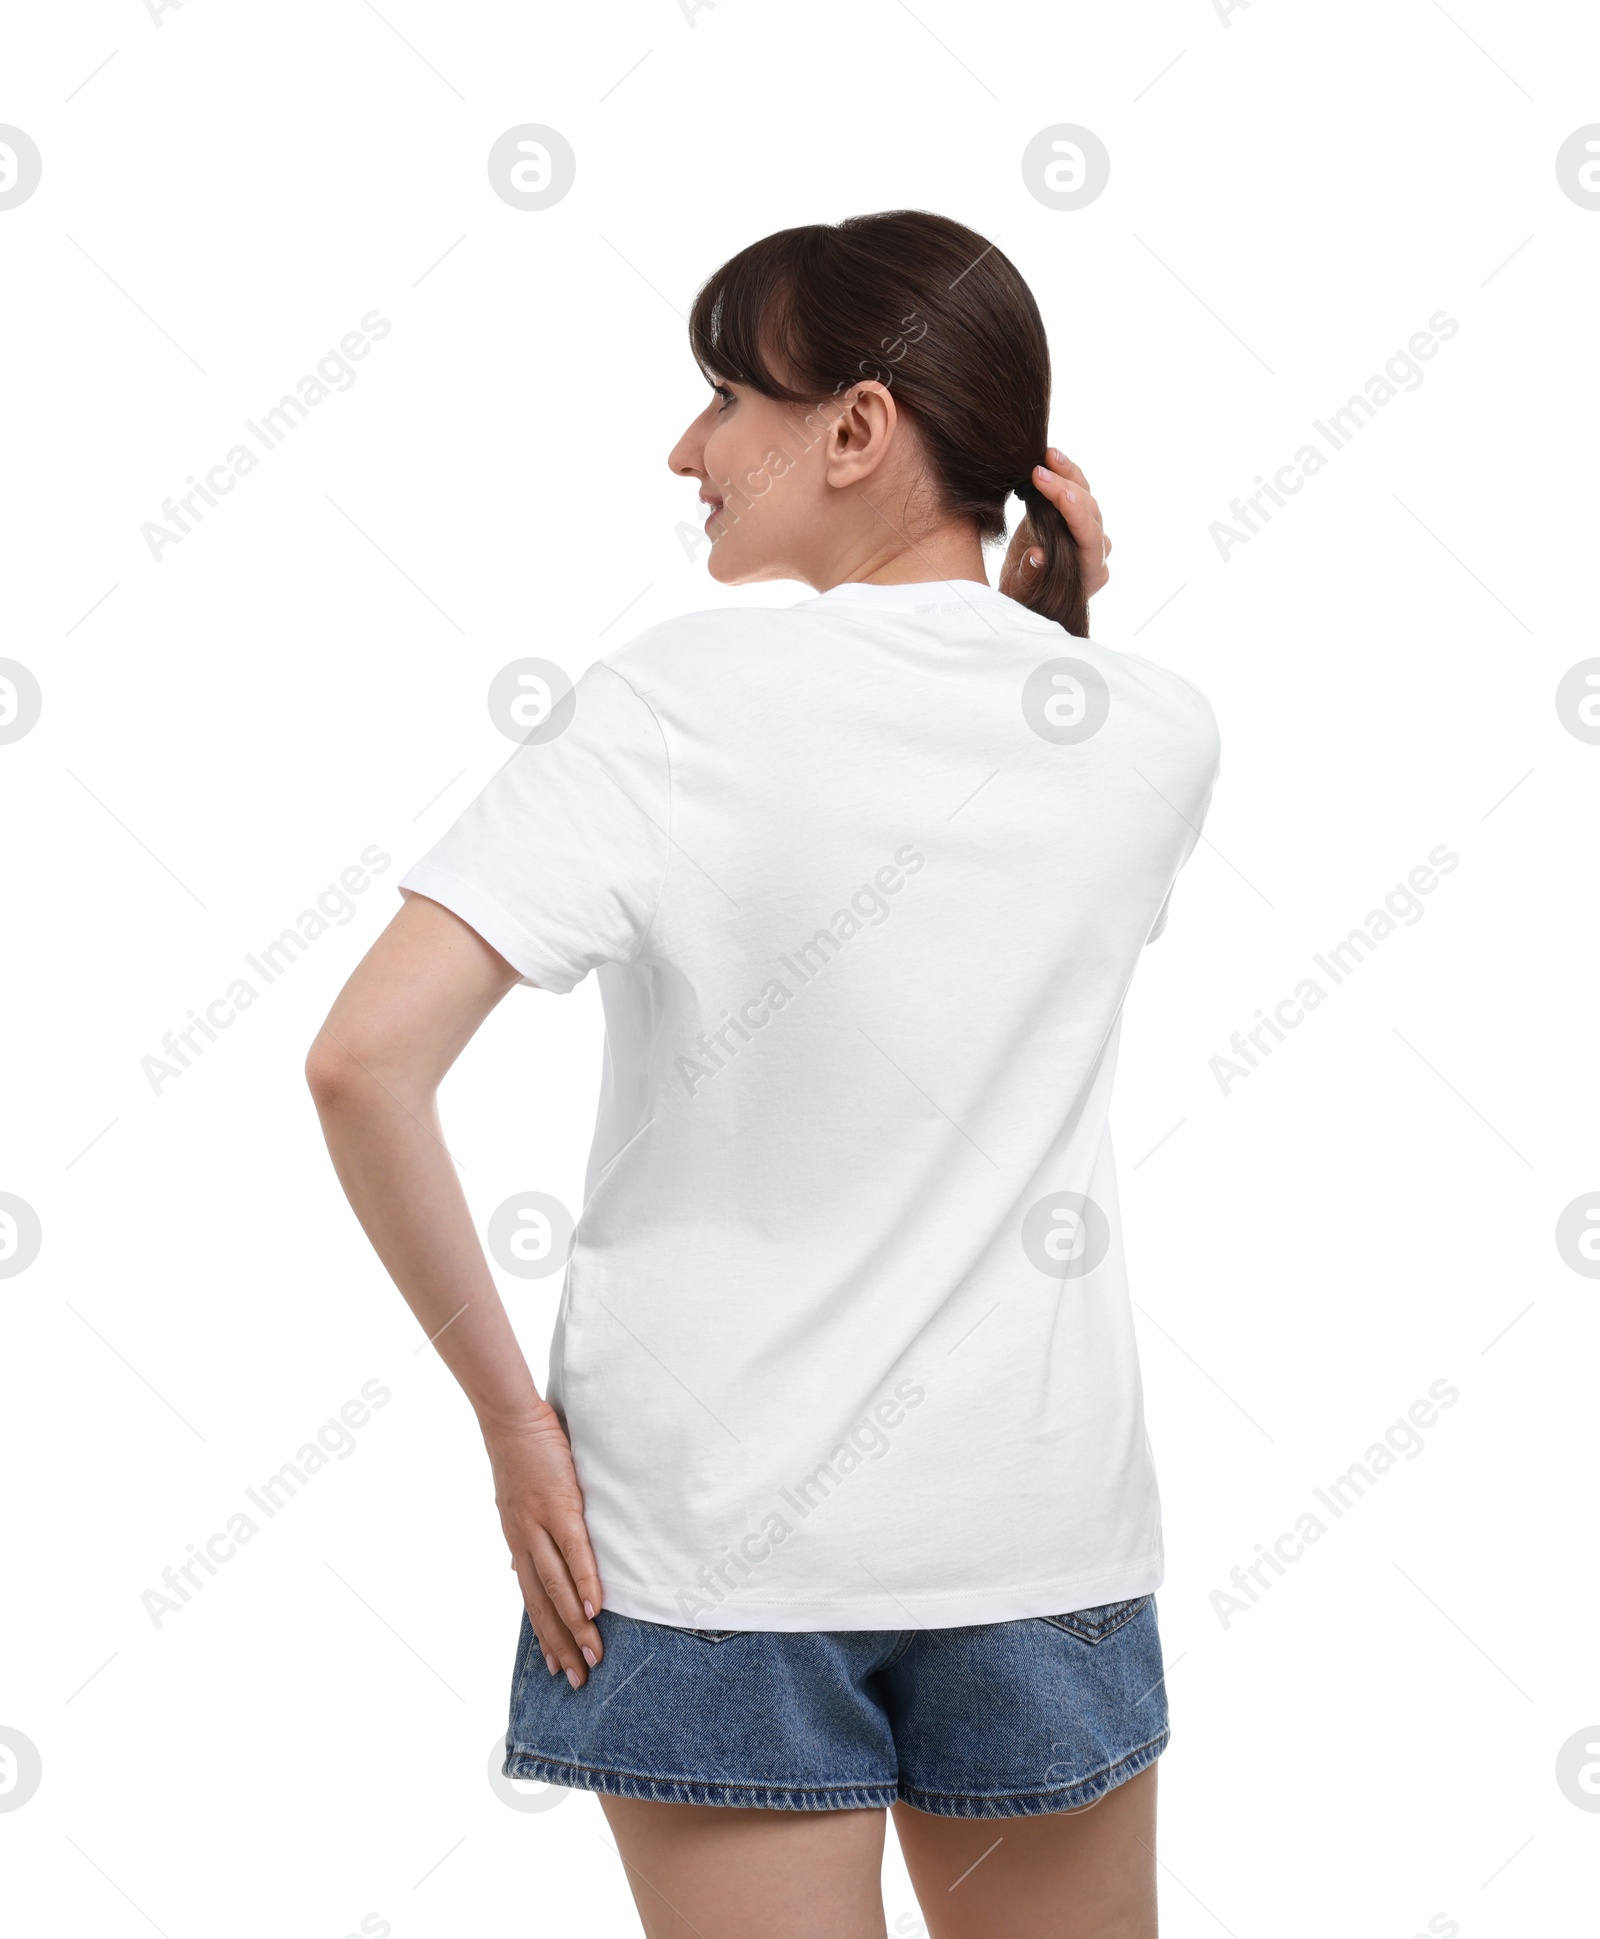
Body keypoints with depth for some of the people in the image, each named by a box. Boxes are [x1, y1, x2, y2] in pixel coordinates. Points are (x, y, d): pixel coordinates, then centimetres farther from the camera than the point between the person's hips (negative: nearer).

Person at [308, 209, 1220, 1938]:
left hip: (718, 1534, -3)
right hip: (1042, 1525, 3)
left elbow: (364, 1061, -22)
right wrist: (1035, 627, 5)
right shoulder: (1158, 737, -3)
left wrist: (505, 1401, -10)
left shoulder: (680, 705, -15)